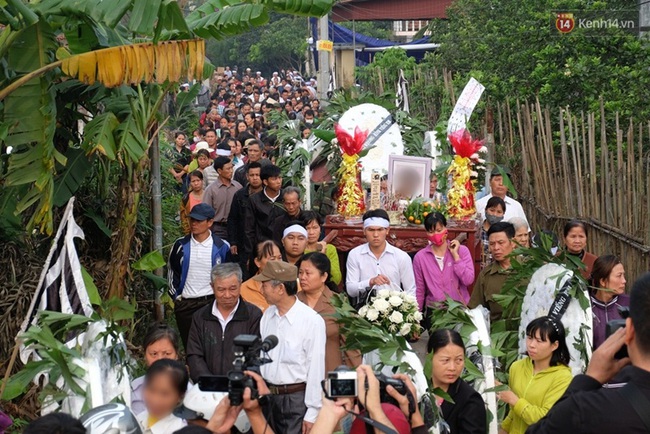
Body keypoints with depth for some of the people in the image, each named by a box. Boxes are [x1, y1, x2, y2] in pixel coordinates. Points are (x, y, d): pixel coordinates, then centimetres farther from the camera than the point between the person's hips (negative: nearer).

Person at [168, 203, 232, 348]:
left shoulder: (221, 247, -1)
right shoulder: (180, 245, 3)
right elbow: (171, 272, 12)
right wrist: (176, 296, 6)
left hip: (211, 302, -2)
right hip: (185, 304, 2)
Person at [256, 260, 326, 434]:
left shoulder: (312, 321, -15)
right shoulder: (268, 315, 3)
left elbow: (316, 369, -13)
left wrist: (312, 414, -11)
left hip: (297, 398, -6)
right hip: (268, 396, 6)